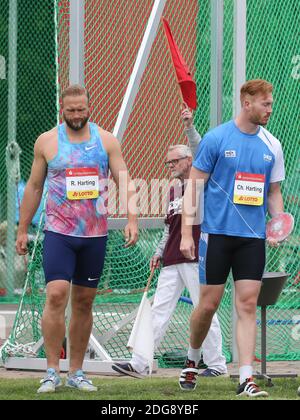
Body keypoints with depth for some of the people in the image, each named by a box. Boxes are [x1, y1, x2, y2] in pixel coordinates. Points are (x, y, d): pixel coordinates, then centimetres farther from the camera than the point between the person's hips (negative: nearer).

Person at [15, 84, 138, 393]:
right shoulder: (47, 142, 3)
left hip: (95, 234, 2)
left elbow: (124, 182, 2)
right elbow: (34, 187, 10)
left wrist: (132, 219, -12)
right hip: (58, 232, -2)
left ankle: (76, 372, 15)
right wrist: (22, 229, 9)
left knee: (84, 303, 7)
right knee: (56, 296, -16)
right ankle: (52, 372, -11)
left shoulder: (106, 141, 4)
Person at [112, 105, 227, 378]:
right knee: (159, 311, 4)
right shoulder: (174, 190, 19)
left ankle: (216, 364, 5)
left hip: (196, 258, -8)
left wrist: (190, 127, -28)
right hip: (172, 261, 8)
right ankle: (140, 364, 3)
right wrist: (160, 252, 19)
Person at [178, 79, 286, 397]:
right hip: (217, 232, -3)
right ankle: (192, 361, 27)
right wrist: (186, 234, -9)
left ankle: (246, 379, -4)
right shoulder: (216, 139, -5)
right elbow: (193, 186, -3)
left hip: (253, 237, 3)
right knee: (209, 303, 2)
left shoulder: (271, 146, 8)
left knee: (247, 305, -4)